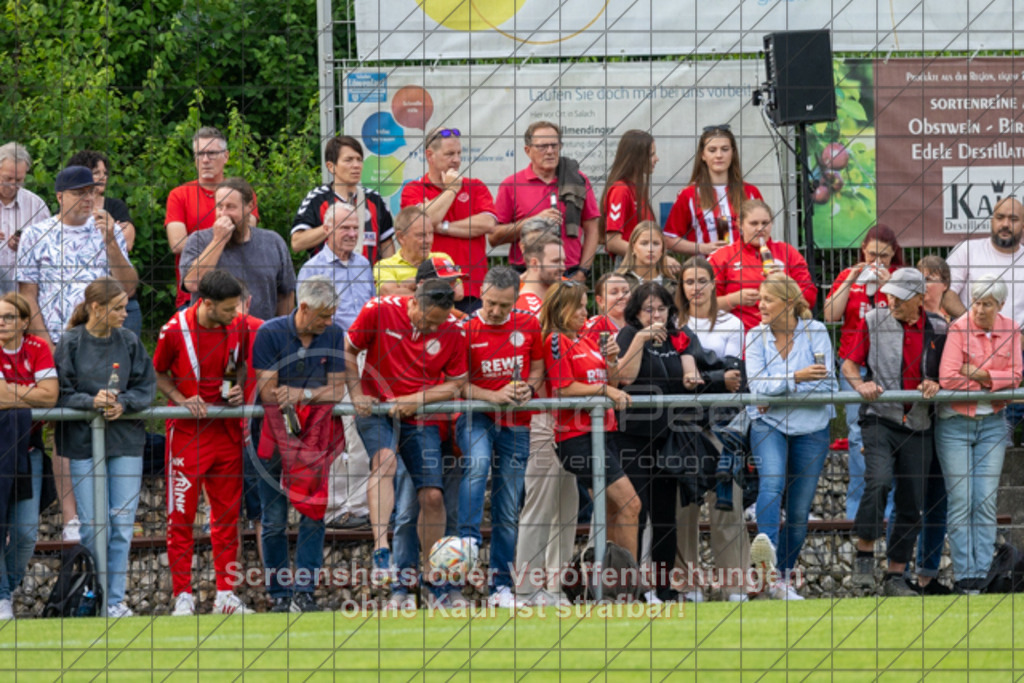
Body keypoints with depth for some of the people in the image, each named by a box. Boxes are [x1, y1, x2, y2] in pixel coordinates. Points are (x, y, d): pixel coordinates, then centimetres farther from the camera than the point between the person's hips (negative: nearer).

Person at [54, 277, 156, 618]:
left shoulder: (129, 341, 3)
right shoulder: (71, 343, -4)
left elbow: (146, 386, 6)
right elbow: (61, 393, -5)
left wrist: (123, 404, -12)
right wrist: (91, 401, -21)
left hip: (125, 439, 2)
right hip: (83, 440, -2)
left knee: (122, 524, 0)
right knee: (92, 525, -3)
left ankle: (116, 599, 8)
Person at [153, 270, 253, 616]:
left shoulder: (238, 327, -1)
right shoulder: (175, 330, -12)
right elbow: (159, 374, 2)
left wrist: (239, 390, -3)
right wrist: (182, 400, -13)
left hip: (227, 429, 4)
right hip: (188, 431, -4)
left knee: (227, 513, 7)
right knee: (181, 515, -3)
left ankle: (226, 594, 13)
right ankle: (183, 596, 2)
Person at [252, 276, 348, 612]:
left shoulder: (333, 335, 4)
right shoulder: (270, 333, -6)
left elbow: (336, 389, 2)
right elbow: (267, 393, -10)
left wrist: (302, 393, -15)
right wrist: (319, 391, -10)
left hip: (315, 433, 2)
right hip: (276, 432, -2)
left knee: (313, 514, -6)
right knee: (274, 521, 0)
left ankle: (304, 592, -3)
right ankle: (279, 594, 9)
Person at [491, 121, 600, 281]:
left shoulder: (579, 182, 11)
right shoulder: (511, 185, 5)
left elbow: (591, 231, 11)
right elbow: (493, 237, 1)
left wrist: (582, 272, 1)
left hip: (570, 276, 1)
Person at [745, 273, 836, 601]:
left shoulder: (815, 331, -3)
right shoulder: (756, 337, 1)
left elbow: (825, 382, -10)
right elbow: (757, 384, -10)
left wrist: (777, 392, -14)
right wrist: (796, 377, -23)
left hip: (811, 428, 1)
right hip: (769, 425, -1)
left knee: (800, 510, 3)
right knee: (772, 481, -29)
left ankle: (783, 577, 16)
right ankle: (766, 546, -51)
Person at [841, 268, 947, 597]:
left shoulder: (938, 330, 7)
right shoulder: (873, 322, 3)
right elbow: (850, 363, 9)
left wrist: (935, 384, -5)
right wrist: (860, 384, -12)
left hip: (919, 424, 3)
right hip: (880, 418, -3)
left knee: (911, 503, 3)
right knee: (879, 481, -26)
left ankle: (896, 576, 11)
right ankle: (864, 554, -12)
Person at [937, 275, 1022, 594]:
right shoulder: (959, 329, -11)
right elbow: (948, 378, -18)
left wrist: (979, 374, -15)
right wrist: (993, 385, -8)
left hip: (992, 423, 3)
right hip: (956, 422, -3)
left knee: (986, 502, -1)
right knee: (961, 502, -5)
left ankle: (983, 574, 1)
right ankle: (964, 576, -3)